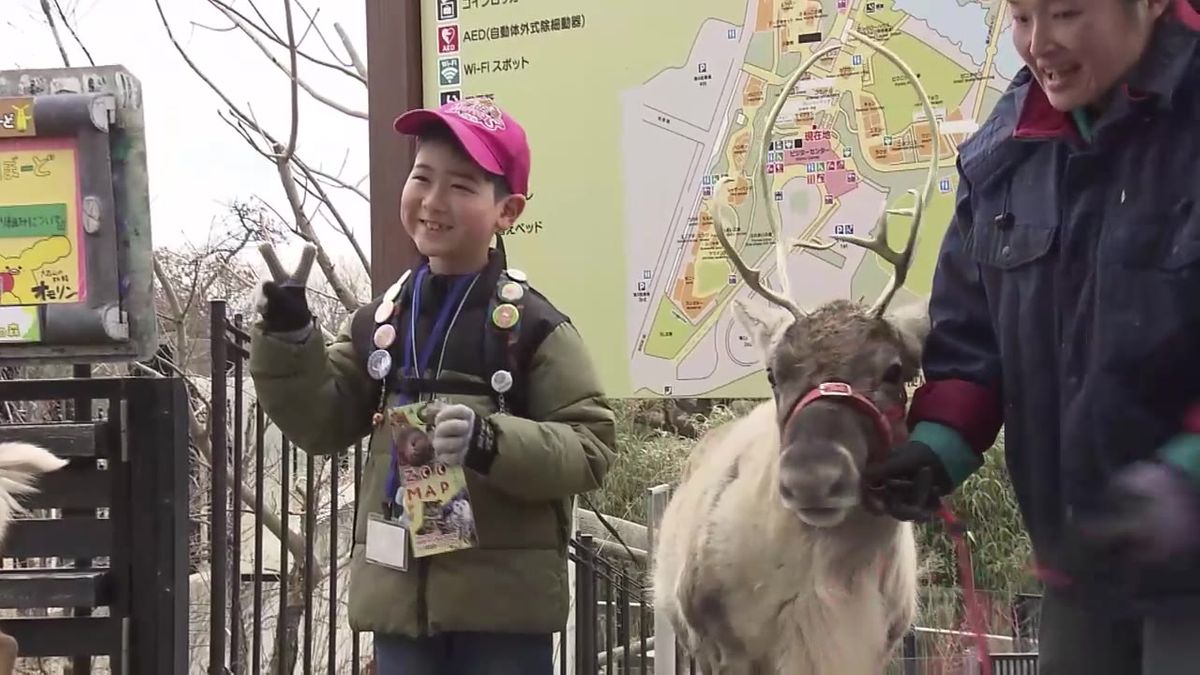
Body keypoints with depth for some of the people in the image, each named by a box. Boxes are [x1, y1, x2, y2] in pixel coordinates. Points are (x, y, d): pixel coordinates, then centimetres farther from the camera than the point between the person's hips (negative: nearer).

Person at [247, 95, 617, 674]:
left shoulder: (532, 326, -7)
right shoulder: (383, 319, 9)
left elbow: (590, 448, -10)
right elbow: (322, 423, 10)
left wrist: (493, 443, -25)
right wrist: (288, 335, -4)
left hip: (503, 601, -5)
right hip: (400, 596, 5)